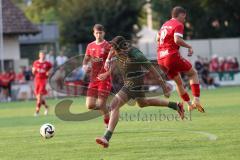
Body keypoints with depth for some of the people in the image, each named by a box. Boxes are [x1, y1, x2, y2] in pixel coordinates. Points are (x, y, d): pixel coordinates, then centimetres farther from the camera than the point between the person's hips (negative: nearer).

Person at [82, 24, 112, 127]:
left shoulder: (108, 46, -7)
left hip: (104, 79, -5)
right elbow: (86, 59, 21)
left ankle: (108, 123, 11)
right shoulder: (90, 46, 10)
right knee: (90, 105, -3)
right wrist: (85, 66, -3)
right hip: (93, 79, 5)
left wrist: (106, 74, -21)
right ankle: (105, 108, 26)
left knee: (101, 104, -12)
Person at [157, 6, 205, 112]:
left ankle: (189, 104, 26)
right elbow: (177, 40, -20)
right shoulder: (178, 25, -5)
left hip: (161, 60, 8)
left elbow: (158, 39, 29)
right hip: (172, 56, -7)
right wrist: (189, 47, -10)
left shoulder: (164, 25, 20)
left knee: (178, 82, 22)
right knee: (193, 73, 8)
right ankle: (196, 100, -5)